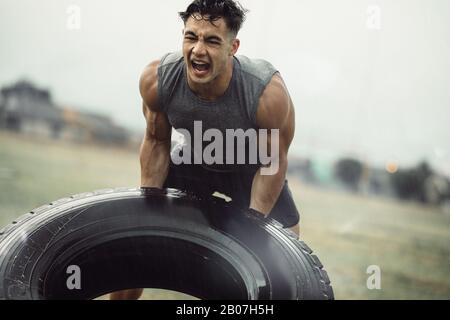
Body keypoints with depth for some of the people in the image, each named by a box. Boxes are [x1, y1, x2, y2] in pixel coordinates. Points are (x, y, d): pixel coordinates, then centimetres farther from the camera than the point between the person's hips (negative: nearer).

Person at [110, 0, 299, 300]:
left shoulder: (268, 93, -38)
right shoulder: (156, 80, -30)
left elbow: (273, 162, -21)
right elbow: (157, 142, -10)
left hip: (250, 166, -2)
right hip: (193, 158, 2)